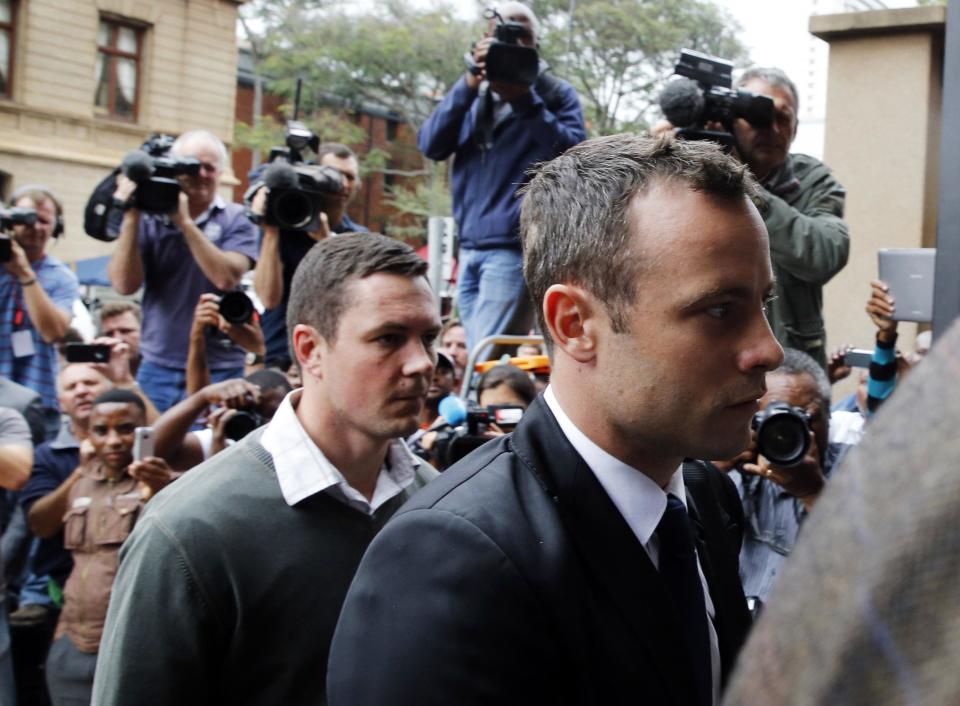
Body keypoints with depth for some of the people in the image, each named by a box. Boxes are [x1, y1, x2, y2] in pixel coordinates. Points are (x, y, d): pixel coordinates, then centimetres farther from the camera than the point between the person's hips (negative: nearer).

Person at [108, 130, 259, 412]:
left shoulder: (235, 220, 2)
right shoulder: (149, 218, 4)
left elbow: (227, 278, -14)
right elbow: (124, 284, -5)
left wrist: (185, 221, -15)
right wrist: (131, 216, -11)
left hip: (219, 370, -1)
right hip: (157, 369, 2)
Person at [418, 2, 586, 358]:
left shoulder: (556, 94, 5)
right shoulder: (473, 97, 16)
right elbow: (430, 146, 1)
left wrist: (525, 99, -18)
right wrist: (469, 83, -9)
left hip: (515, 247, -5)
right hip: (470, 248, 5)